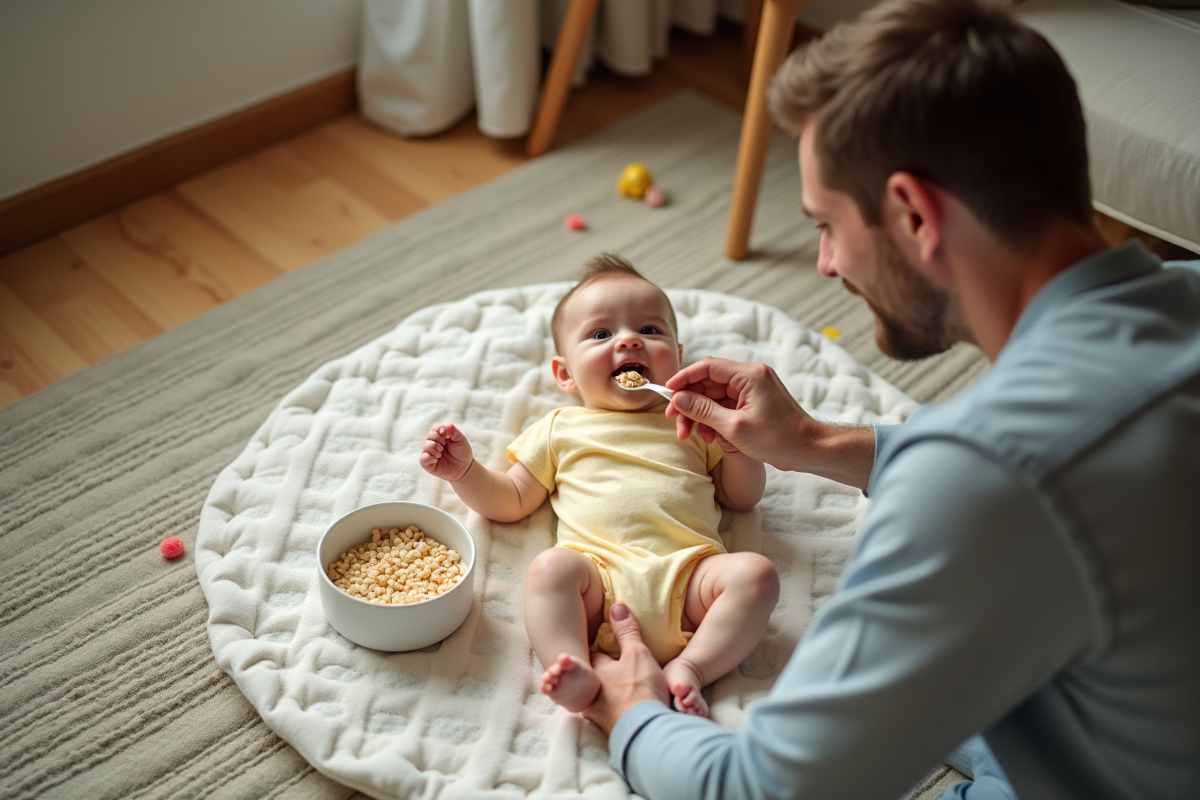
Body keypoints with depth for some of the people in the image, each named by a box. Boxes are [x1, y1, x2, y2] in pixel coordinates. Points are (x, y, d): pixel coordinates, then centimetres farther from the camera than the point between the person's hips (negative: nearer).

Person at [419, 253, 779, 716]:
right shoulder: (560, 430, 26)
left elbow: (744, 498, 27)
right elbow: (509, 502, 24)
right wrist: (463, 472, 5)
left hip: (688, 574, 2)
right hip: (599, 577, -1)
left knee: (755, 573, -25)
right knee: (550, 567, -31)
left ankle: (688, 668, -29)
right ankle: (578, 678, -41)